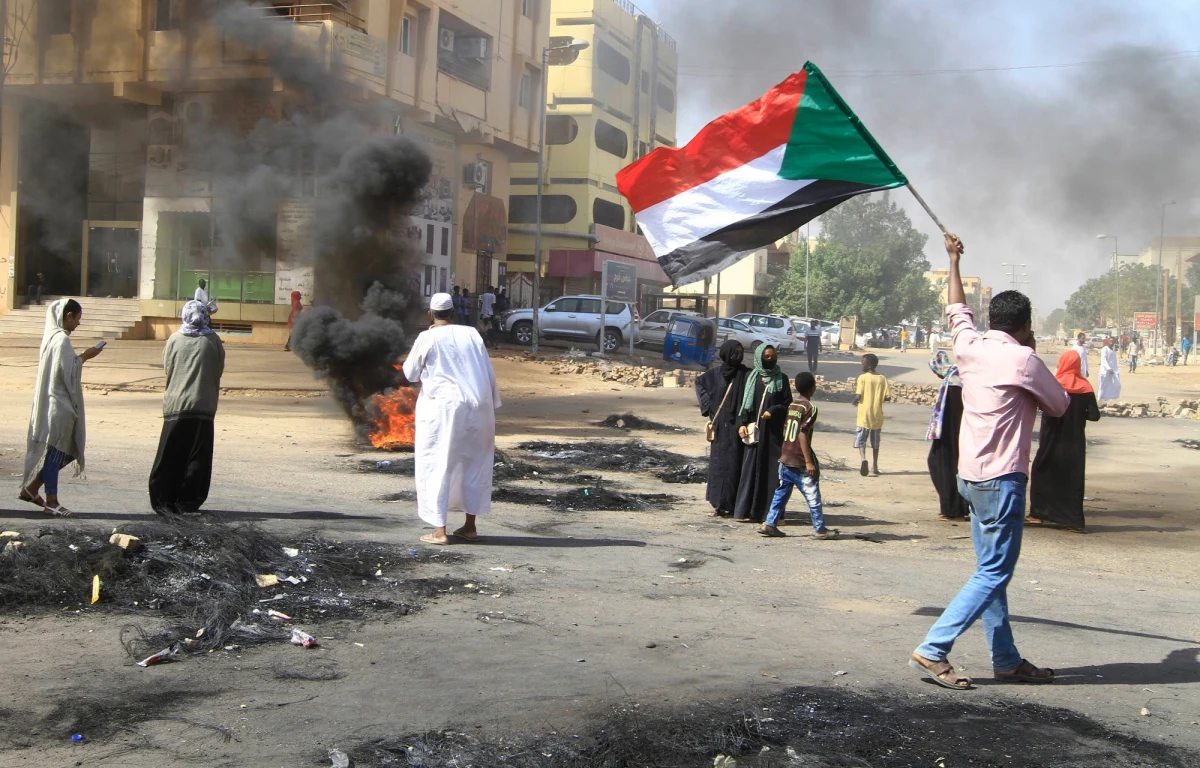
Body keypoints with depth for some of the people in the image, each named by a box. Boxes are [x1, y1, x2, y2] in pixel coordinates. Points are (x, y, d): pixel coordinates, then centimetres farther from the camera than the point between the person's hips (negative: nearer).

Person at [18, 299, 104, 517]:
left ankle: (31, 488, 22)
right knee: (57, 452, -1)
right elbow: (68, 373, -19)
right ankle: (51, 502, 6)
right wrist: (84, 357, -10)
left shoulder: (52, 336, 12)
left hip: (54, 402, 10)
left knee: (66, 450, 16)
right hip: (60, 405, -10)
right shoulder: (62, 340, -17)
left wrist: (80, 358, 13)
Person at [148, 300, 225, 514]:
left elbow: (166, 369, 6)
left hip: (175, 406, 1)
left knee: (170, 457, 6)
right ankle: (188, 502, 7)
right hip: (203, 406, -1)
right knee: (197, 457, 6)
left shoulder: (174, 340, -1)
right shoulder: (213, 340, -2)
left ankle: (163, 501, 5)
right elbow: (219, 370, 4)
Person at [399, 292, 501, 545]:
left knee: (437, 465, 3)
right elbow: (489, 374, 7)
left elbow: (406, 377, 5)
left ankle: (439, 530, -1)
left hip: (444, 407, -4)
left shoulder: (428, 338, -1)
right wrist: (493, 406, 13)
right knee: (474, 464, 15)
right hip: (479, 406, 4)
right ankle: (470, 526, 20)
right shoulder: (471, 334, 9)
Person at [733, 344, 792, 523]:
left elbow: (788, 403, 4)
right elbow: (743, 402, 7)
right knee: (751, 468, 0)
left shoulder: (782, 379, 6)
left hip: (774, 431, -1)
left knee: (773, 470, -3)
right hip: (754, 429, 1)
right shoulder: (751, 377, 9)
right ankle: (746, 510, 3)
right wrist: (742, 424, -5)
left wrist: (773, 411, -14)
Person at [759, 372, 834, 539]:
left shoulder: (791, 405, 10)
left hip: (785, 459, 7)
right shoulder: (810, 408, -12)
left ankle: (770, 524, 9)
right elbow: (802, 434, -18)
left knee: (781, 493, 12)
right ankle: (820, 529, 8)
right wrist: (809, 462, -17)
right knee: (813, 497, 2)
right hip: (800, 463, -7)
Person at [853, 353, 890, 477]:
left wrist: (855, 400, 5)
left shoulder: (862, 378, -9)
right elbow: (887, 396, -3)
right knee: (875, 442, 16)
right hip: (877, 416, 4)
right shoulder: (882, 379, 1)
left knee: (861, 440, 0)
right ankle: (875, 466, 20)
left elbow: (858, 396, -16)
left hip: (864, 415, -4)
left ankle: (863, 458, -26)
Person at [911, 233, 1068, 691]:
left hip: (972, 476, 8)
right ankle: (932, 651, -10)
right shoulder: (1023, 359, -12)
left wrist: (954, 262, 40)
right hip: (1002, 479, -8)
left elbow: (958, 312, 27)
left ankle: (1006, 661, 18)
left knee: (991, 571, 12)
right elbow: (1060, 406, 2)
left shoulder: (970, 346, 6)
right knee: (993, 574, -6)